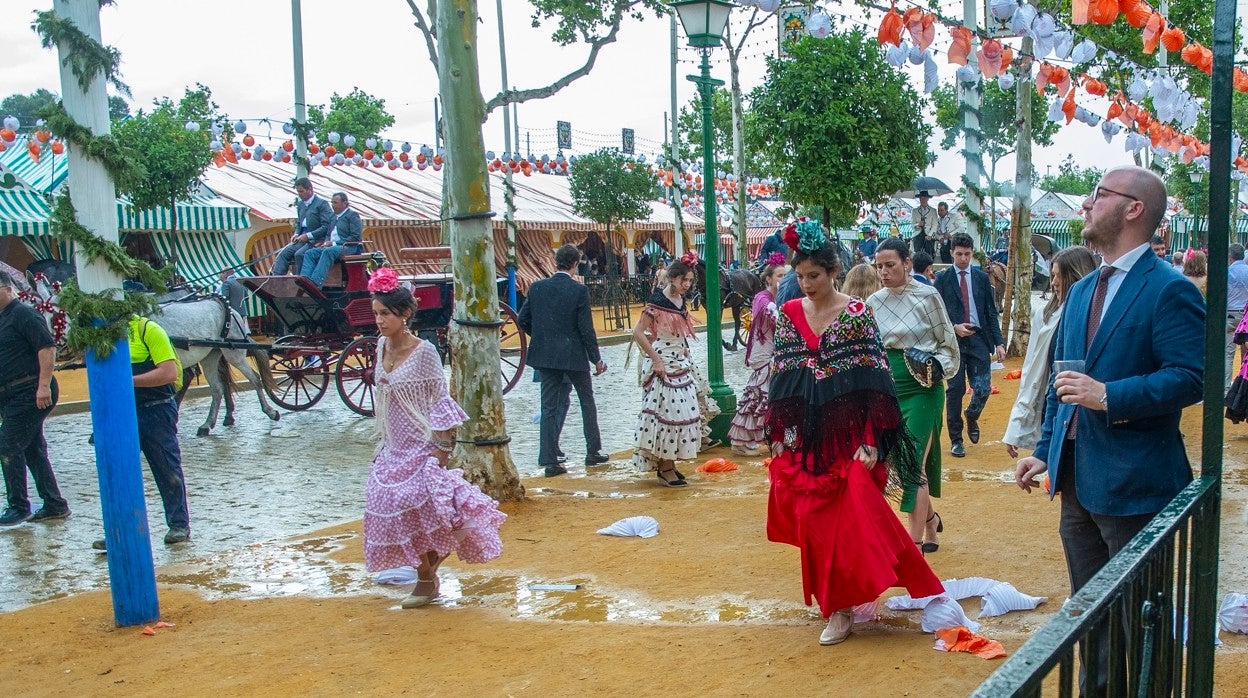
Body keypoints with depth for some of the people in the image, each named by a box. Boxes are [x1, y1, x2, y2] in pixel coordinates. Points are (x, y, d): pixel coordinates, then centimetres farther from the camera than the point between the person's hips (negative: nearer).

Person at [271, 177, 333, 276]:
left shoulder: (322, 204, -5)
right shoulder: (300, 204, 19)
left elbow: (326, 226, -12)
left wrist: (308, 236, -16)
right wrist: (296, 234, 6)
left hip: (316, 240, -7)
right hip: (302, 239, 7)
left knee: (299, 254, -30)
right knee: (283, 253, -16)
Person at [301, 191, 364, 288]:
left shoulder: (352, 215, -1)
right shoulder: (334, 216, 23)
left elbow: (356, 238, -11)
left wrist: (334, 243, -14)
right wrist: (325, 242, 3)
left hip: (348, 247, -8)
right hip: (331, 246, 8)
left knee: (328, 252, -37)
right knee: (309, 253, -15)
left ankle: (315, 282, -48)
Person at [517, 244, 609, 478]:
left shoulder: (537, 287, -1)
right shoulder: (579, 290, -11)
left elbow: (523, 320, 4)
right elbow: (586, 329, -12)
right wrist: (597, 359, -2)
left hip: (546, 355, 3)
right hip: (574, 355, -3)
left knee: (549, 407, 6)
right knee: (587, 400, 16)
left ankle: (549, 461, 3)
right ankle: (593, 452, 23)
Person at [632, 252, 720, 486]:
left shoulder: (681, 301, 10)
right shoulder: (657, 301, -13)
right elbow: (638, 333, -16)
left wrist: (687, 358, 13)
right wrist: (656, 360, -18)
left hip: (680, 363, 8)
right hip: (663, 365, -8)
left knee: (682, 412, 9)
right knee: (667, 412, -6)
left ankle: (668, 464, 18)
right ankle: (666, 468, 3)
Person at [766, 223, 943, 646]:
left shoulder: (857, 314, -6)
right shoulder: (789, 313, 6)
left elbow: (872, 380, -8)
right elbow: (780, 377, 9)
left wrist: (870, 441, -13)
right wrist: (778, 435, 6)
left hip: (847, 434, -4)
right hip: (804, 436, 4)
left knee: (848, 519, -6)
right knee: (812, 520, 7)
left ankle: (841, 605, 6)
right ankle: (831, 599, 23)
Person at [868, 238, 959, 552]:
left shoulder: (927, 296, -7)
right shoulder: (874, 302, 5)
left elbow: (948, 342, 0)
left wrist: (935, 367, -16)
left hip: (923, 388, -5)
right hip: (890, 388, 5)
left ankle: (915, 539, -4)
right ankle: (930, 518, 35)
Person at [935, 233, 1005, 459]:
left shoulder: (981, 277, 9)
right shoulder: (942, 279, 3)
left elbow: (991, 312, 8)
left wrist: (999, 342, 1)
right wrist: (954, 328, -16)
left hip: (979, 338, 2)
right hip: (953, 340, -2)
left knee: (983, 388, -6)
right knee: (955, 389, 1)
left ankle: (972, 417, 27)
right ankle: (956, 439, 12)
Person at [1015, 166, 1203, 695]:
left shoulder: (1169, 290, -13)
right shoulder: (1081, 291, 13)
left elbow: (1190, 377, -21)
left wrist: (1108, 396, -26)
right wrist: (1045, 449, 16)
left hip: (1132, 483, -8)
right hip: (1077, 477, 8)